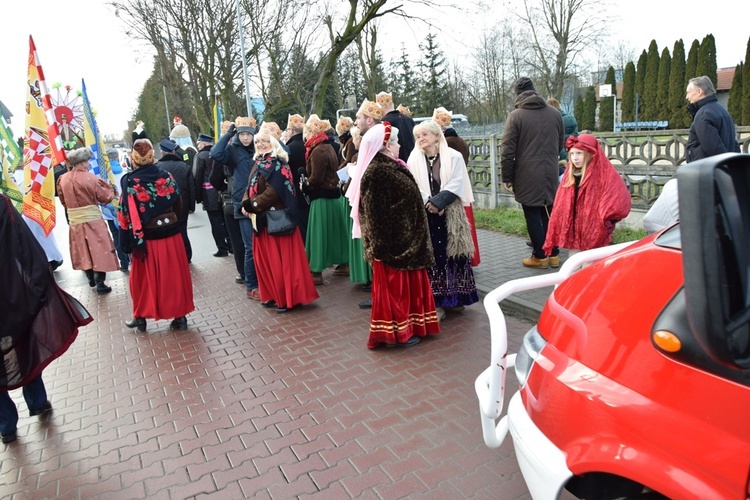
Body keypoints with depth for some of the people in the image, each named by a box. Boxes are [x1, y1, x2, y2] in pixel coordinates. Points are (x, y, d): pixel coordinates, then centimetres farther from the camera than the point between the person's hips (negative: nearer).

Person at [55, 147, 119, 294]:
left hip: (75, 221, 5)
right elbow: (106, 197, -8)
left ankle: (91, 279, 31)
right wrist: (109, 189, 11)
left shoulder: (63, 179, 3)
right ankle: (100, 284, 1)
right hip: (93, 220, -5)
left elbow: (63, 201, 15)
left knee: (84, 251, 17)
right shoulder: (90, 178, -15)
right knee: (98, 251, 1)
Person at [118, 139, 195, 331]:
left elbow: (126, 216, -10)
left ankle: (141, 317, 26)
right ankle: (180, 316, 17)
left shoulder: (129, 182, -10)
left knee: (145, 279, 13)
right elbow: (179, 205, 6)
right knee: (175, 276, 10)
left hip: (146, 240, -2)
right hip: (171, 235, 2)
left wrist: (128, 243, -4)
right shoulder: (166, 176, -2)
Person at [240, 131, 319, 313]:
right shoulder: (258, 164, 15)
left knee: (280, 259, -4)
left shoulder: (277, 164, -11)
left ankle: (286, 298, 6)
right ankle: (272, 294, 25)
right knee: (264, 259, 13)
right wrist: (245, 203, -6)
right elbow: (250, 187, 12)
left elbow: (273, 191, -21)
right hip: (261, 218, 9)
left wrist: (253, 205, -18)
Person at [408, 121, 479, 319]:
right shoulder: (414, 159, 6)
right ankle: (435, 301, 7)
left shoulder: (453, 157, 1)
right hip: (424, 215, 1)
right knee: (431, 256, 0)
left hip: (450, 214, -1)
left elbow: (456, 184, -7)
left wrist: (438, 201, -18)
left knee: (452, 254, 4)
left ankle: (454, 297, 18)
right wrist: (428, 202, -15)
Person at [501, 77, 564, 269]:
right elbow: (560, 144, 16)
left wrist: (507, 177, -4)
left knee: (533, 215, 4)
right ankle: (553, 254, 20)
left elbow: (508, 150, -10)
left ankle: (539, 256, 10)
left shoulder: (515, 116, -7)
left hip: (527, 175, -4)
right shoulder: (555, 113, 7)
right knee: (550, 213, 13)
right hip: (550, 173, 5)